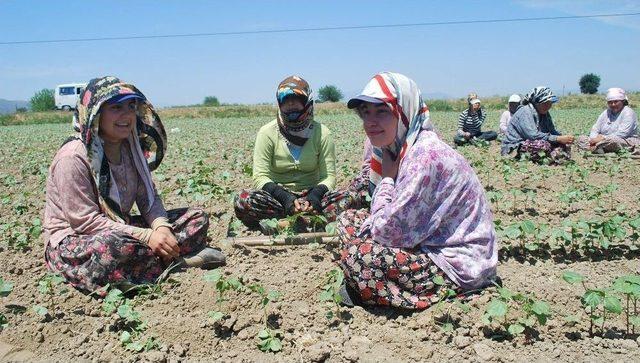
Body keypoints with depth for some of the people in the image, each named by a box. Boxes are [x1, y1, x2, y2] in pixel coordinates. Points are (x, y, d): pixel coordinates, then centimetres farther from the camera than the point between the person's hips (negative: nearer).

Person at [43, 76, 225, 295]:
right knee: (113, 244, -43)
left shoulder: (131, 149, 2)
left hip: (119, 228, 7)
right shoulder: (73, 157, -21)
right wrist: (146, 236, -29)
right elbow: (84, 220, -24)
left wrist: (161, 227, -21)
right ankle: (176, 260, -21)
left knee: (197, 218, -2)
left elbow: (148, 197, 2)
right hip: (71, 240, -7)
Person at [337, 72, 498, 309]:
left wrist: (387, 178, -14)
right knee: (348, 219, 9)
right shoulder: (397, 149, 3)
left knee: (358, 256, -26)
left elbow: (387, 232, -25)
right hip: (429, 243, 10)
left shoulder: (425, 156, -26)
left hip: (461, 264, -10)